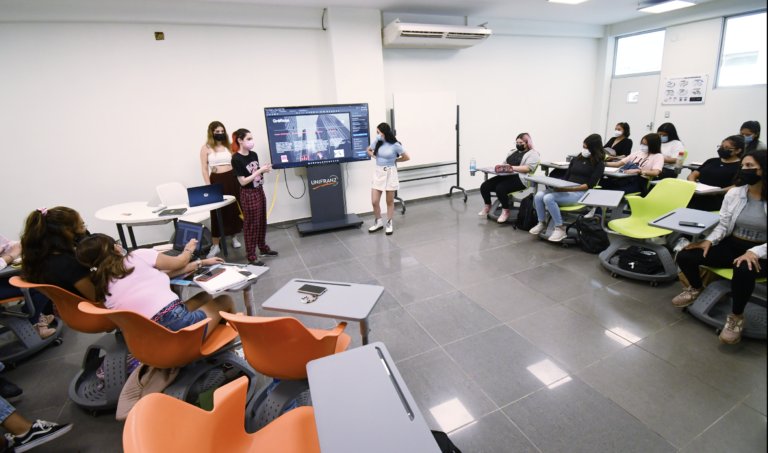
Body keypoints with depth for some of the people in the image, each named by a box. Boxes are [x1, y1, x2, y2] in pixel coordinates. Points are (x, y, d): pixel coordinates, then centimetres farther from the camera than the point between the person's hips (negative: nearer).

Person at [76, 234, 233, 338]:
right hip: (178, 324, -7)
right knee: (225, 300, 18)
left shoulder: (102, 289, 14)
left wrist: (199, 263, 22)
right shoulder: (138, 256, -5)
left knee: (204, 297, 28)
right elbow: (179, 262, 11)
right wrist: (188, 249, 35)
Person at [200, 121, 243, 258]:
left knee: (234, 209, 8)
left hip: (231, 179, 3)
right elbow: (204, 169, -2)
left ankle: (234, 237, 27)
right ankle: (216, 245, 8)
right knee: (217, 212, 0)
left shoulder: (228, 146, 12)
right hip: (216, 181, -3)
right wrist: (208, 187, -10)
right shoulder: (206, 148, 2)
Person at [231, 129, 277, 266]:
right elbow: (243, 181, -18)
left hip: (259, 191, 7)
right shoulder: (236, 159, -16)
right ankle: (251, 256, 12)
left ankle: (263, 249, 32)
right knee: (251, 225, 1)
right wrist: (260, 171, -21)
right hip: (248, 194, -7)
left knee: (262, 221, 16)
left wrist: (265, 169, -3)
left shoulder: (253, 155, 6)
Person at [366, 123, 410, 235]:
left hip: (390, 173, -4)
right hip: (378, 173, 4)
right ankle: (378, 222, 22)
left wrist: (394, 160, -1)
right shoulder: (377, 143, 3)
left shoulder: (395, 145, -10)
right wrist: (375, 157, 5)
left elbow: (406, 158, -4)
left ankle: (389, 224, 23)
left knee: (390, 201, 8)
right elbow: (368, 150, 22)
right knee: (374, 201, 1)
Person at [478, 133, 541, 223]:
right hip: (505, 176, 7)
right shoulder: (513, 152, 26)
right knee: (484, 186, -12)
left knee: (500, 188, -34)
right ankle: (487, 207, 9)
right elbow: (505, 163, 25)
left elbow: (527, 168, -13)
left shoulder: (533, 154, 3)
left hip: (519, 178, -7)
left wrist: (512, 167, -23)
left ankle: (506, 211, -15)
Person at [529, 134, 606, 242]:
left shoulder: (599, 164, 4)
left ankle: (560, 229, -19)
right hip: (565, 189, 6)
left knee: (549, 198, -32)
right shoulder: (576, 159, 21)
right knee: (538, 196, -22)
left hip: (581, 193, -6)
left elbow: (590, 184, -7)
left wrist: (570, 189, -19)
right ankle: (542, 223, -3)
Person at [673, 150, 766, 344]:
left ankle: (736, 317, -12)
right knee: (685, 256, -17)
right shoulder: (734, 193, 2)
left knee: (744, 270, -39)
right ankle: (696, 288, 17)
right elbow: (723, 225, 6)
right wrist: (709, 240, -11)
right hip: (731, 245, 4)